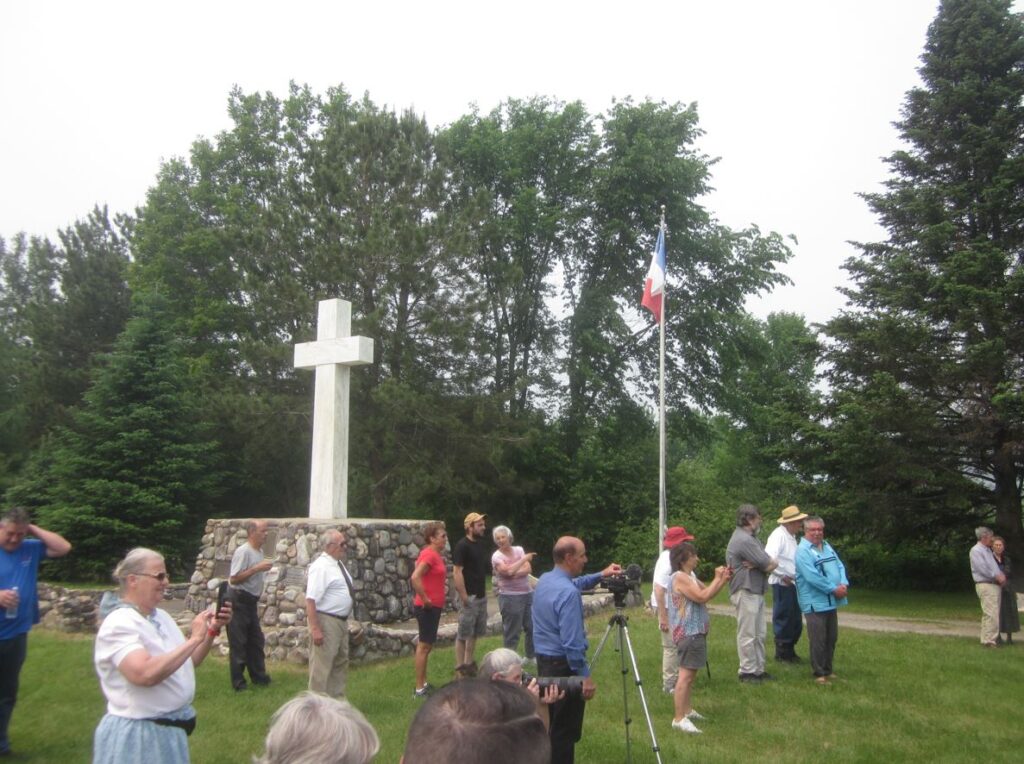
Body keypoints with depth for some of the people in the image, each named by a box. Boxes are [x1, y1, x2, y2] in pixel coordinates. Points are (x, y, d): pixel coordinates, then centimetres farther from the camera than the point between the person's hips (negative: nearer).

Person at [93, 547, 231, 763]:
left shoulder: (161, 616, 7)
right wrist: (194, 639, -27)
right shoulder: (119, 623, -19)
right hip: (139, 734, -8)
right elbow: (145, 674, -32)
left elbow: (189, 661, 13)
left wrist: (212, 630, -2)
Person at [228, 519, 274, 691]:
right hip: (239, 601, -9)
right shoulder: (243, 551, -18)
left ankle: (258, 676, 23)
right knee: (238, 643, -1)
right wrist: (257, 568, -24)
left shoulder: (260, 551, 9)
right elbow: (234, 579, -23)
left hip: (251, 601, 9)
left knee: (256, 641, 14)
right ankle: (238, 681, 7)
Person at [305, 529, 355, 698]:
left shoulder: (338, 564, 10)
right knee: (322, 665, -2)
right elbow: (311, 599, -25)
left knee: (341, 662, 18)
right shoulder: (321, 567, -20)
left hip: (341, 621, 10)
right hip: (326, 621, -10)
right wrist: (315, 628, -29)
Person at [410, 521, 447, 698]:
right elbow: (415, 578, -30)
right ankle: (419, 688, 3)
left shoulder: (435, 554, 10)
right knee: (424, 645, -3)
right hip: (427, 607, -10)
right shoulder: (429, 554, -19)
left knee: (427, 645, 15)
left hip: (434, 607, 10)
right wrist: (425, 599, -23)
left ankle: (423, 683, 25)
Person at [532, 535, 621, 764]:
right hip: (563, 665, -9)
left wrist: (600, 575, 22)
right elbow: (571, 642, -25)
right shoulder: (568, 593, -24)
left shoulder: (544, 580, 5)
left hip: (543, 660, 9)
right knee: (565, 730, 1)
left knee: (549, 724, 21)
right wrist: (585, 675, -19)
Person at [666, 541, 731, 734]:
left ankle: (687, 710, 29)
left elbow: (706, 594, 17)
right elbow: (702, 597, -23)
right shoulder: (680, 577, -18)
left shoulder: (690, 576, 15)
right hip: (687, 632, -11)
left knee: (691, 673, 18)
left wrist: (723, 580, 5)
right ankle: (679, 719, -10)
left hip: (694, 631, 11)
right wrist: (717, 579, -12)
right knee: (685, 674, -11)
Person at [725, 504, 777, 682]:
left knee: (759, 634, 15)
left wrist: (761, 564, -11)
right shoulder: (744, 540, -19)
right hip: (746, 593, -10)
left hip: (756, 592, 10)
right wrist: (770, 563, 2)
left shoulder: (749, 538, 15)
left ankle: (758, 669, 23)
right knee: (747, 635, -2)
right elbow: (769, 565, -19)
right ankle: (747, 671, 6)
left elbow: (772, 563, 8)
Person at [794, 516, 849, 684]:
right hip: (815, 603, -8)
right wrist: (834, 589, -17)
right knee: (818, 640, -3)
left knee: (831, 638, 15)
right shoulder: (802, 550, -13)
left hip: (832, 602, 8)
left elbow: (840, 566, 9)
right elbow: (812, 577, -21)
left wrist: (844, 584, -10)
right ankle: (819, 674, 6)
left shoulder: (827, 546, 14)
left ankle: (828, 670, 26)